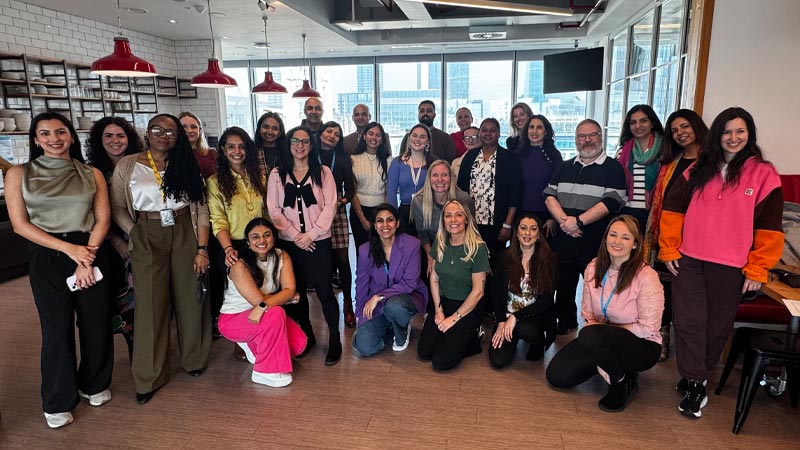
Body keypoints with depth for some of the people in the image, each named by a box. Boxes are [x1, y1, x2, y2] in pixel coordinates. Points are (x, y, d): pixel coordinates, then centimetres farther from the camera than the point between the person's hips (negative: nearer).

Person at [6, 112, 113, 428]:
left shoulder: (92, 174, 5)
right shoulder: (19, 174, 2)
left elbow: (102, 219, 1)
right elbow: (20, 224, -3)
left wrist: (87, 259, -11)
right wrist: (69, 249, -12)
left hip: (92, 253, 1)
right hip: (47, 259, -1)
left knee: (96, 322, 7)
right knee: (57, 328, 5)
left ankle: (94, 384, 30)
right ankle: (58, 401, 22)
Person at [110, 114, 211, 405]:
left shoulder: (187, 165, 5)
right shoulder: (127, 166, 3)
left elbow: (201, 209, 0)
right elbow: (118, 209, 5)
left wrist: (202, 248, -6)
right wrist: (135, 235, -7)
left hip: (186, 235, 1)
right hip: (147, 239, -1)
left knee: (190, 299, 7)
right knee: (151, 304, 2)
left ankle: (194, 359, 28)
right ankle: (149, 377, 16)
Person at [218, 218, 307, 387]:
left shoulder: (282, 257, -8)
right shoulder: (240, 265, -21)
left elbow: (289, 290, -22)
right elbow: (258, 300, -26)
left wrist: (263, 306, -36)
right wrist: (282, 298, -18)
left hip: (262, 316, 6)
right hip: (233, 319, -5)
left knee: (298, 342, -14)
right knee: (275, 314, -34)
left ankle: (254, 347, 13)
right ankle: (265, 372, -17)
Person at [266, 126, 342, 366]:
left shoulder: (323, 172, 2)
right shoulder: (277, 174, 5)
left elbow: (330, 206, -3)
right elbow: (273, 209, 0)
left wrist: (311, 234, -11)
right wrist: (295, 235, -9)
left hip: (318, 241, -2)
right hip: (289, 243, 2)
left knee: (324, 290, -5)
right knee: (297, 291, 9)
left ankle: (334, 340, 8)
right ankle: (306, 336, 26)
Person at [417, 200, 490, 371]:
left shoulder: (478, 248, -17)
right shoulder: (440, 243, -1)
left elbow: (477, 291, -15)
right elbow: (434, 278, 5)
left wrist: (454, 318, -11)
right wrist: (439, 310, -2)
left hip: (467, 308, -5)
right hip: (443, 303, 5)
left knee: (441, 361, -11)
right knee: (423, 352, -4)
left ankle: (472, 339, 13)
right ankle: (455, 338, 20)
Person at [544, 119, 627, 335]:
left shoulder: (613, 168, -1)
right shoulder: (564, 167, 14)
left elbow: (610, 202, -13)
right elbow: (550, 196, 5)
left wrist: (578, 221, -17)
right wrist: (564, 220, -12)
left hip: (596, 244, -4)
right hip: (563, 242, 4)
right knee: (563, 286, 15)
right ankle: (565, 323, 35)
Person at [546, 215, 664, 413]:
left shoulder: (646, 277, -20)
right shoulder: (594, 268, -4)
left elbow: (647, 328, -17)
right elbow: (587, 315, -1)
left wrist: (605, 328, -13)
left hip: (642, 346, -5)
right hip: (603, 341, 5)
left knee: (590, 335, -35)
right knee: (556, 376, -8)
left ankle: (622, 381, -6)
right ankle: (607, 362, 15)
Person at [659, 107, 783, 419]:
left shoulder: (763, 174, 0)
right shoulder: (698, 170, 8)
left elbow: (769, 227, -2)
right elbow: (673, 209, 8)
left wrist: (757, 270, -4)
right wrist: (669, 250, 2)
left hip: (731, 267, -1)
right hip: (689, 261, 2)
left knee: (717, 324, 9)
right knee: (688, 322, -1)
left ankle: (694, 378, 27)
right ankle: (695, 384, 9)